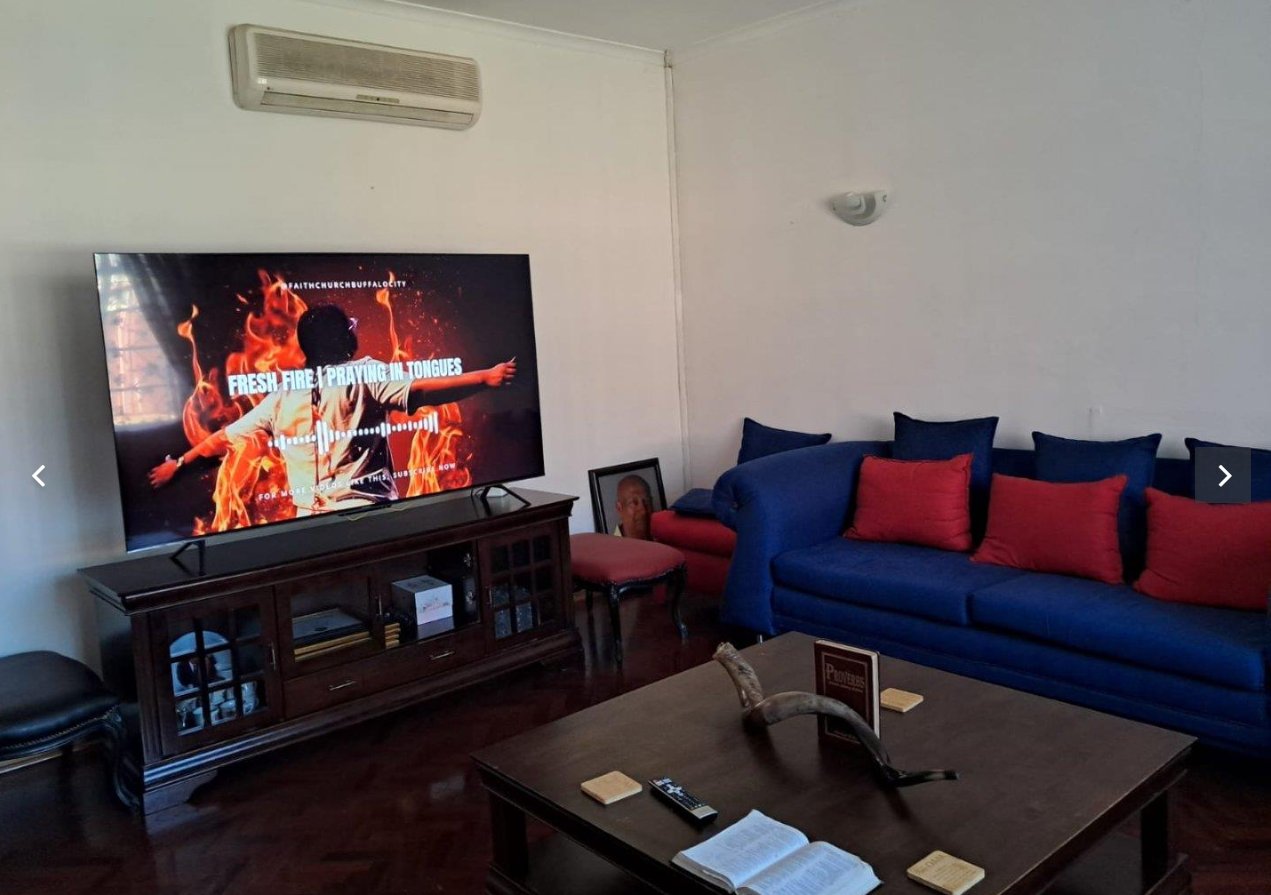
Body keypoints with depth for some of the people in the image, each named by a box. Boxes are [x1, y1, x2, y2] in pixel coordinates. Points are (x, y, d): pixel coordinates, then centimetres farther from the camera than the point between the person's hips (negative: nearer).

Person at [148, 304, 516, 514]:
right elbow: (418, 392, -20)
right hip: (370, 512, -5)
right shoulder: (364, 375, -4)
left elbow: (224, 438, 19)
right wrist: (485, 378, -24)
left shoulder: (282, 396, 10)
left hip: (309, 520, 5)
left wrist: (178, 463, 35)